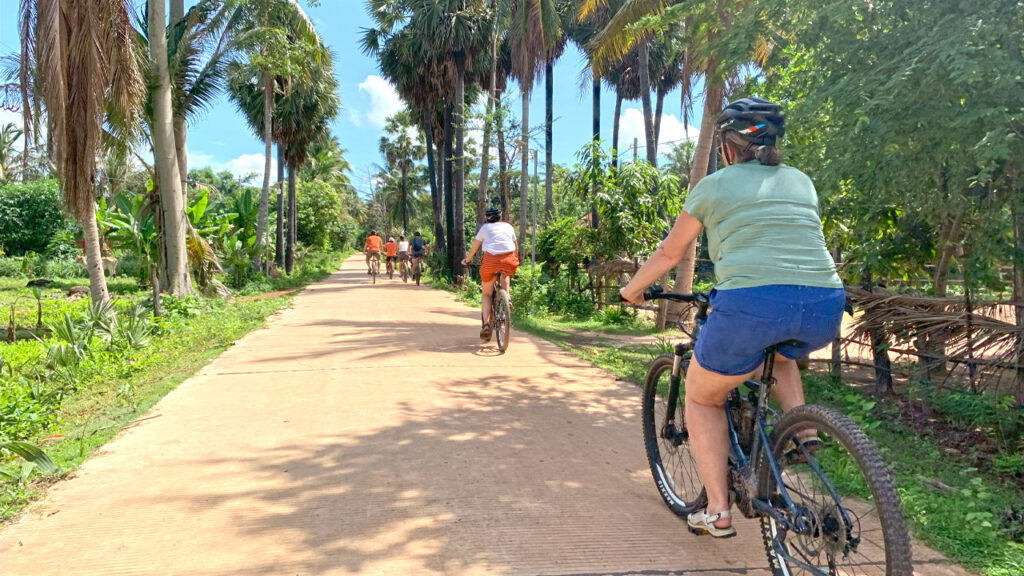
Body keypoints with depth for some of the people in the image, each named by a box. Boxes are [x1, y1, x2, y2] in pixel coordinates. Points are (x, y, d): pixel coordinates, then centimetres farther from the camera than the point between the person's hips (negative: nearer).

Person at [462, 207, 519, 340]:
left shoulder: (485, 228, 19)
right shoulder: (508, 226, 24)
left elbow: (474, 247, 22)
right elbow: (516, 246, 31)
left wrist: (467, 260, 37)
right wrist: (516, 261, 47)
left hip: (491, 260, -1)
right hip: (509, 261, 1)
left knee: (486, 294, 13)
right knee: (505, 274, 37)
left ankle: (485, 324, -4)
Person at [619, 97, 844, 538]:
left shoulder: (715, 185, 11)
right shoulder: (801, 182, 23)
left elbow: (669, 254, 19)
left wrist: (633, 289, 35)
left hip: (751, 303, -5)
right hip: (824, 308, 5)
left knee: (702, 398, 20)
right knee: (778, 352, 40)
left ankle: (717, 513, 18)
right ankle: (804, 430, 20)